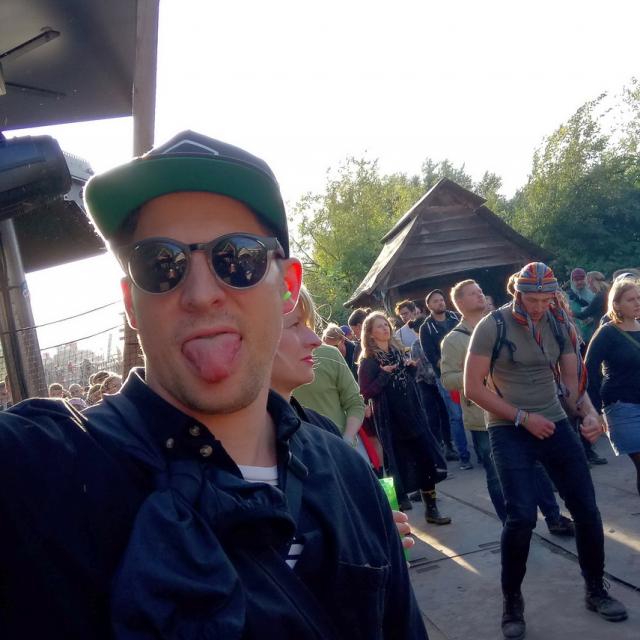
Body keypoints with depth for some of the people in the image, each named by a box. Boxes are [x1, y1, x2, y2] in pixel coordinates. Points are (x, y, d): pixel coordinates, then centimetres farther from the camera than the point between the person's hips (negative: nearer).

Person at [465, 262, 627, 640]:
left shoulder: (560, 324, 1)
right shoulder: (492, 327, -12)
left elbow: (571, 378, 3)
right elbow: (473, 388, -12)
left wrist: (589, 413, -17)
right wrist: (523, 418, -16)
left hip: (555, 423, 5)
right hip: (509, 430, -4)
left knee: (587, 508, 6)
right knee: (522, 517, -12)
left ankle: (596, 590, 29)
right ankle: (512, 601, 11)